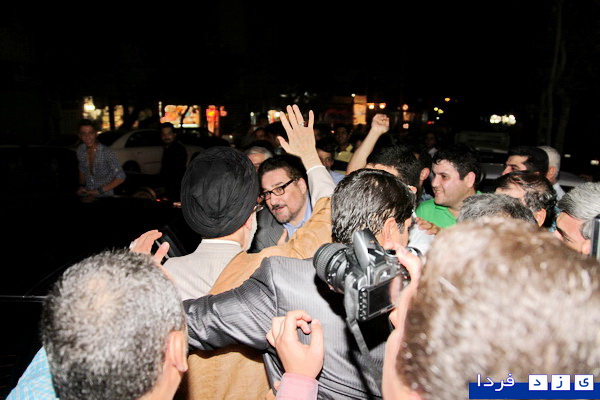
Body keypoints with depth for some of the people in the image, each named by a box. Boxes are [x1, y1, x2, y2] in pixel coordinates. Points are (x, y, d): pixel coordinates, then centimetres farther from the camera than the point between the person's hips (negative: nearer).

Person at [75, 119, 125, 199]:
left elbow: (121, 177, -15)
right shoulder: (80, 150, 1)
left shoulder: (107, 153, -17)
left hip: (105, 196, -4)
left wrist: (99, 191, -15)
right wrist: (81, 185, 5)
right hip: (88, 195, 4)